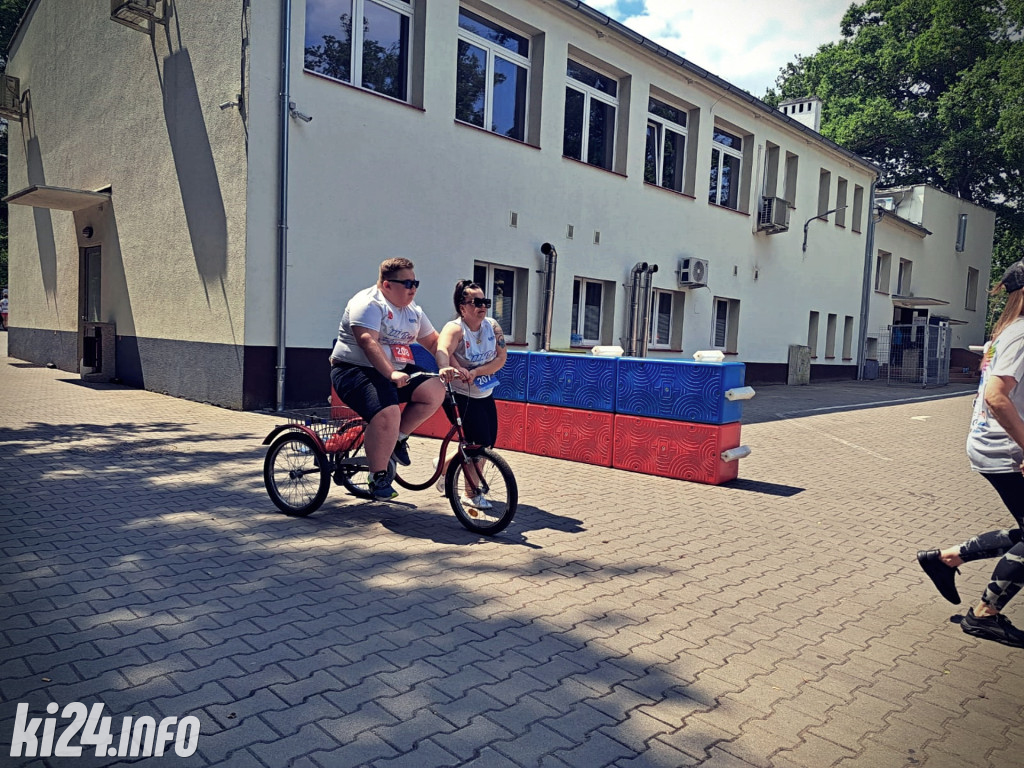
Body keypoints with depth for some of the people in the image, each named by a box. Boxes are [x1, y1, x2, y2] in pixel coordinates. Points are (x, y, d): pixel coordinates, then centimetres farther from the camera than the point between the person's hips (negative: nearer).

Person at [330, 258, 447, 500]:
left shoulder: (413, 312, 14)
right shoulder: (369, 304, -13)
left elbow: (433, 341, 18)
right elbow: (368, 342, -27)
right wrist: (391, 373, -39)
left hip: (396, 372, 8)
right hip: (356, 371, -8)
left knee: (434, 390, -12)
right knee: (388, 414, -32)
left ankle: (398, 437, 4)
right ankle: (378, 477, -15)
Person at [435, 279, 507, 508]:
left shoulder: (492, 326, -2)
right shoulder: (455, 328, -18)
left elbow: (501, 358, -9)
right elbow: (442, 350, -38)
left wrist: (475, 372, -23)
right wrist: (445, 368, -61)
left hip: (485, 394, 7)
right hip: (459, 395, -6)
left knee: (486, 443, 7)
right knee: (479, 442, -12)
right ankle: (472, 494, 9)